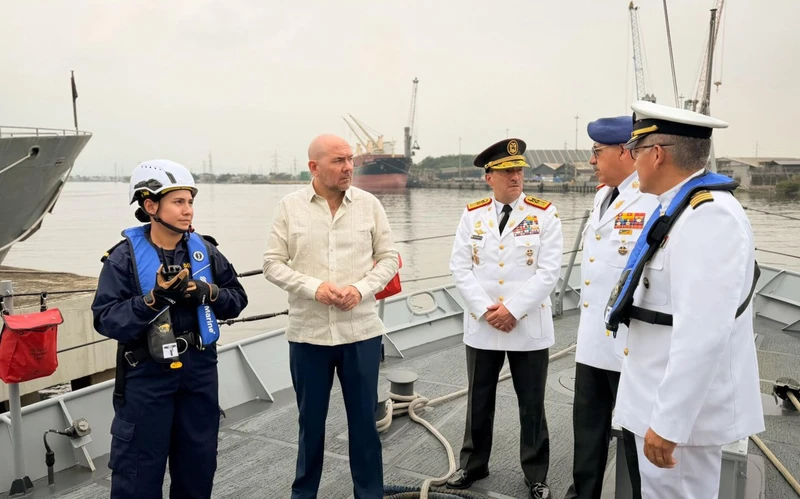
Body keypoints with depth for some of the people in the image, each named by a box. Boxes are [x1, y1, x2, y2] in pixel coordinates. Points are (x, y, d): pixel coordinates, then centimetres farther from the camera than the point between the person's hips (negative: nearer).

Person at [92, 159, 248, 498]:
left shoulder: (205, 251, 0)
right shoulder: (125, 256, -10)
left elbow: (238, 299, 3)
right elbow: (105, 320, -15)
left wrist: (208, 293, -15)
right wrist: (154, 298, -27)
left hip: (199, 369, 4)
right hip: (146, 372, -3)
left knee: (198, 463, 18)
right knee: (139, 468, 9)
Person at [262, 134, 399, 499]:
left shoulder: (369, 204, 1)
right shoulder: (290, 207, -2)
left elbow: (388, 257, 3)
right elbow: (272, 264, -1)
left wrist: (361, 289, -13)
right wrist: (314, 287, -15)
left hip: (361, 330, 1)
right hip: (308, 332, 0)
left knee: (364, 418, 11)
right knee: (310, 420, 14)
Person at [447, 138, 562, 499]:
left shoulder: (545, 214, -4)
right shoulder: (472, 215, 3)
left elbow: (548, 272, -10)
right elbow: (460, 268, -2)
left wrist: (513, 309, -16)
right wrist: (486, 309, -12)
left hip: (529, 327, -2)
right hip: (481, 327, 2)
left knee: (532, 405, 10)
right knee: (478, 401, 15)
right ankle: (473, 465, 35)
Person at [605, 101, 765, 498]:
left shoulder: (708, 216, -23)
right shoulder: (681, 209, 9)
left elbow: (703, 335, -28)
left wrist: (668, 421, -24)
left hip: (682, 409, -9)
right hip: (665, 399, 9)